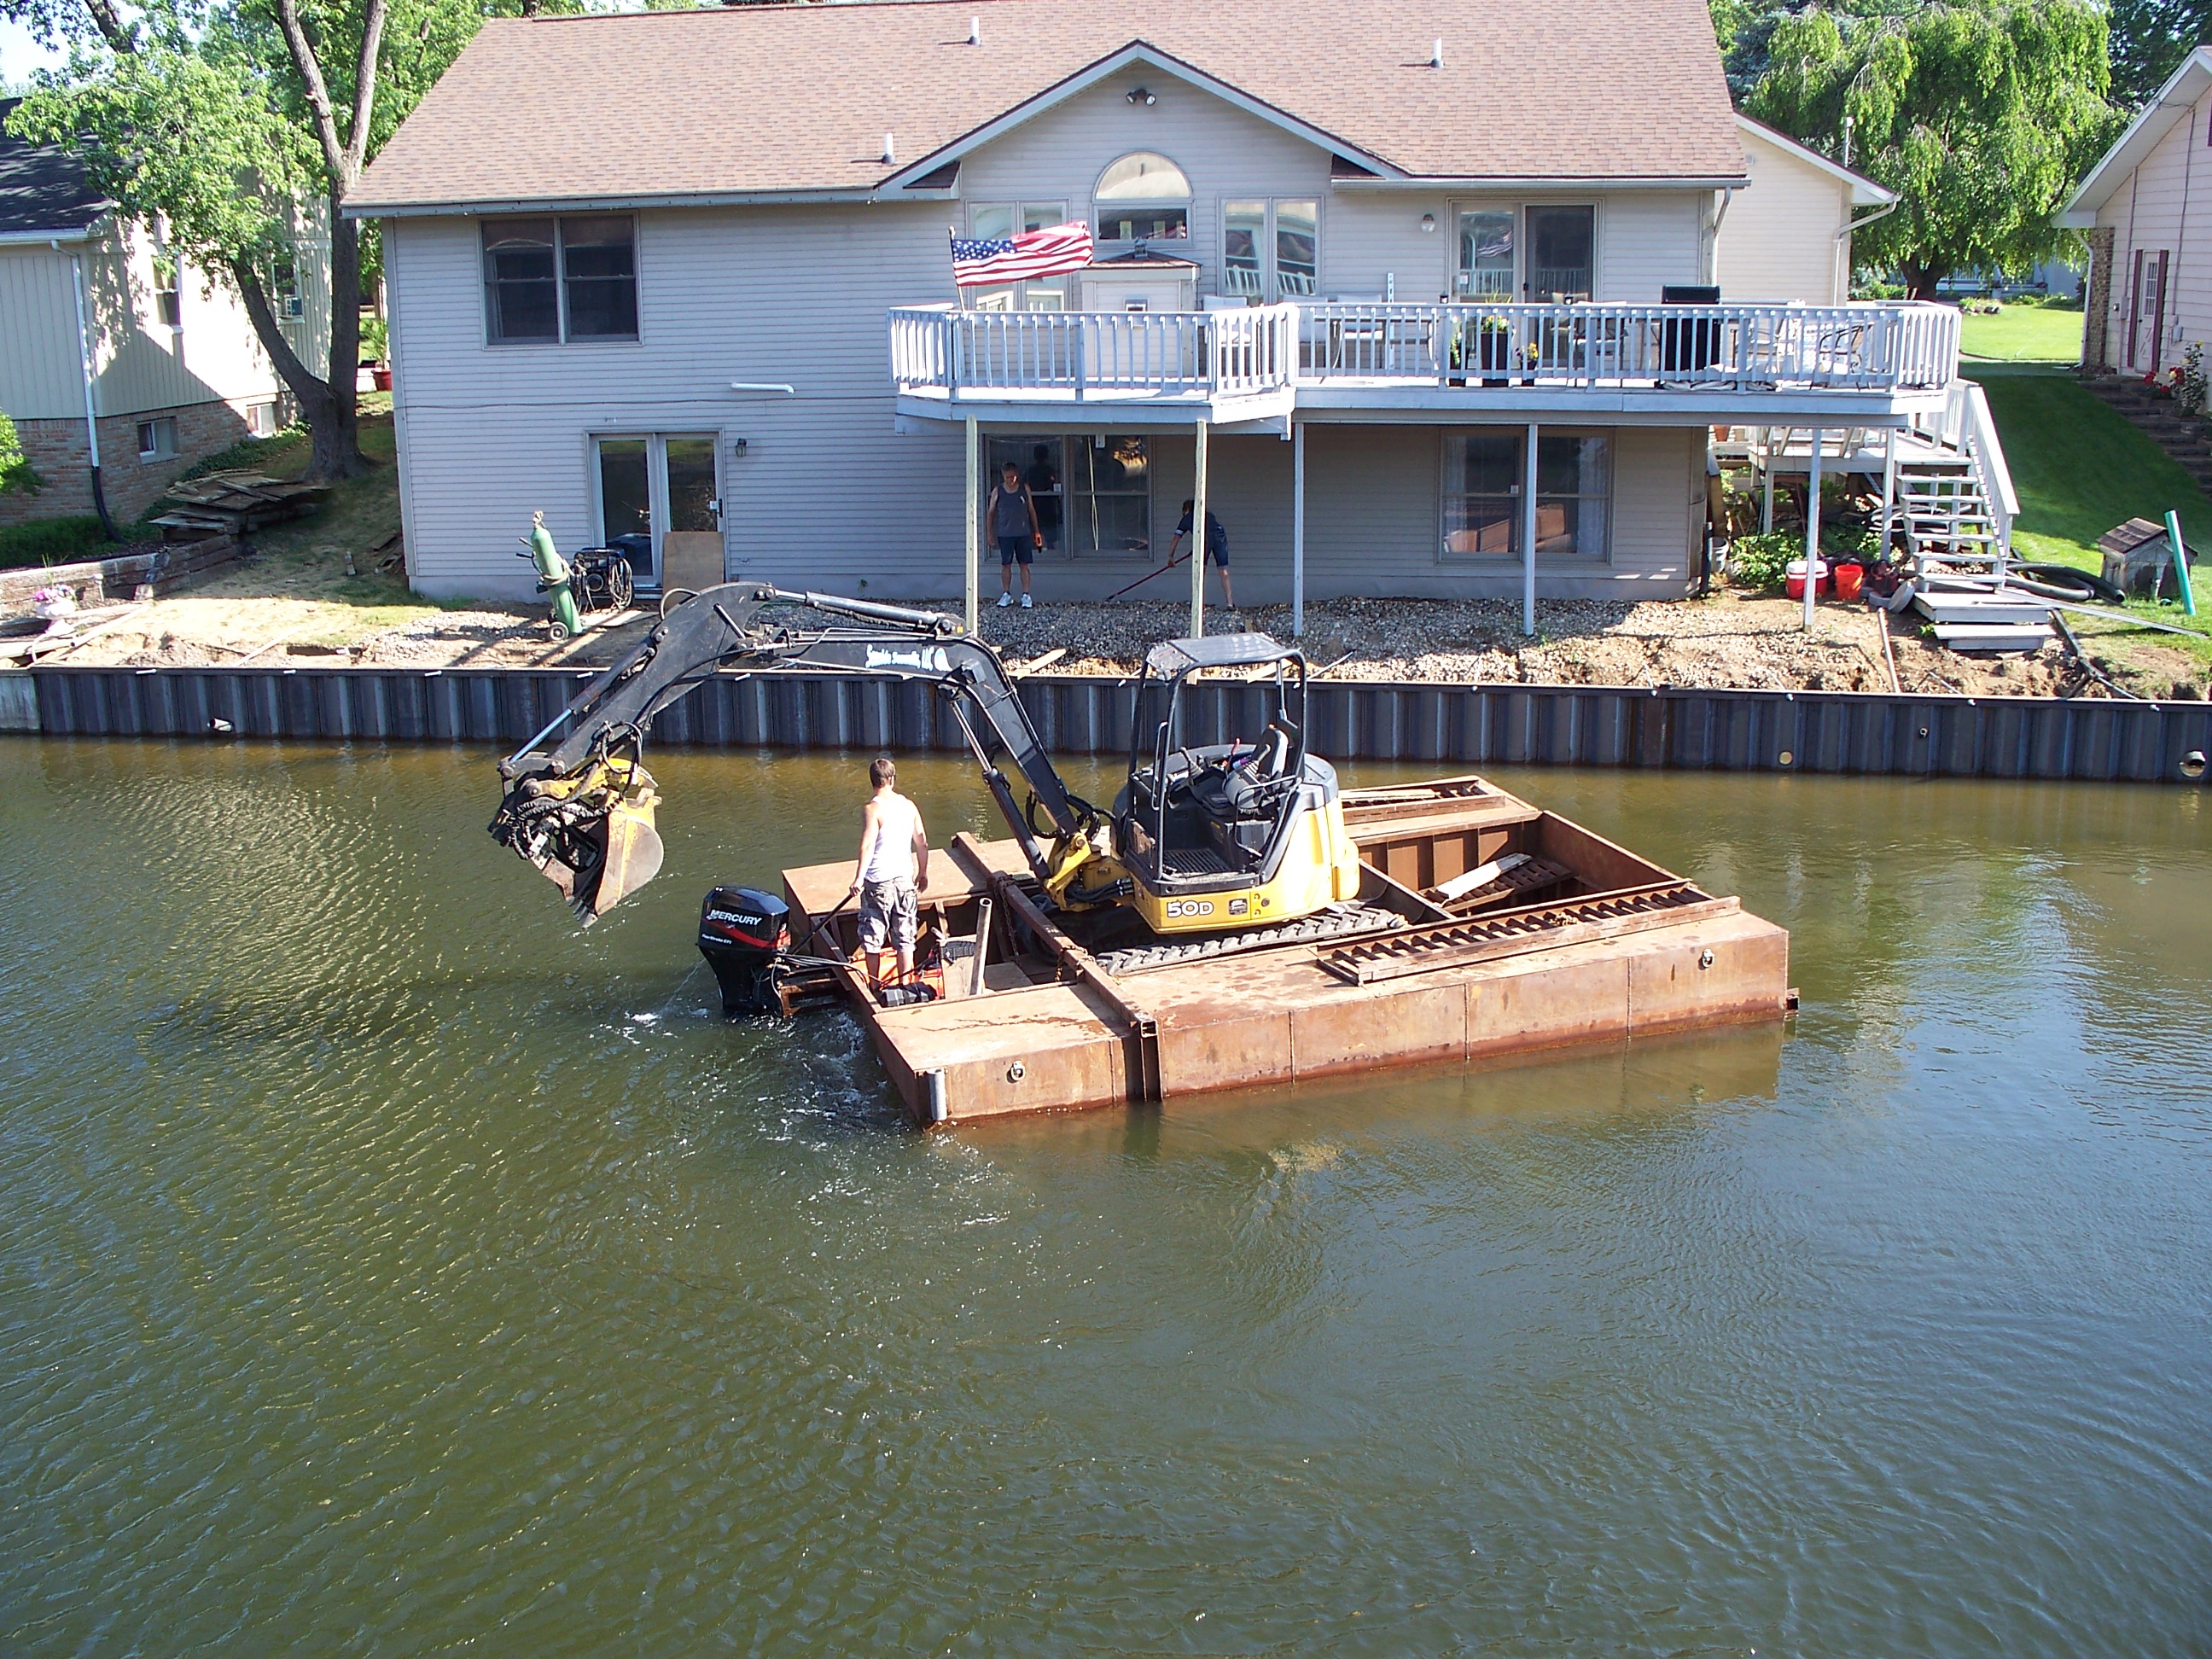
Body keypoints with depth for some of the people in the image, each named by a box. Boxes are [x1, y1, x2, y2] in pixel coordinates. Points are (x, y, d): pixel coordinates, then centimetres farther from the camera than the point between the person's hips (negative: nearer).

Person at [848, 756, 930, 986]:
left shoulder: (872, 809, -12)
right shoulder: (909, 806, 3)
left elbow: (868, 845, -21)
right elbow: (922, 842, 8)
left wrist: (859, 878, -21)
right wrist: (923, 872, 20)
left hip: (877, 881, -5)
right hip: (905, 879, 5)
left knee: (873, 937, 8)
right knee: (904, 937, 10)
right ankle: (904, 984, 13)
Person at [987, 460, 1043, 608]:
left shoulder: (1025, 488, 2)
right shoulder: (998, 490, -1)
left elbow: (1031, 510, 8)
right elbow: (991, 512, 5)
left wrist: (1037, 531, 8)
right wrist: (989, 532, 0)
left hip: (1023, 533, 0)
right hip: (1005, 534, 0)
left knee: (1024, 564, 1)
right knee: (1005, 564, 4)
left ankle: (1026, 595, 5)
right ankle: (1006, 595, 14)